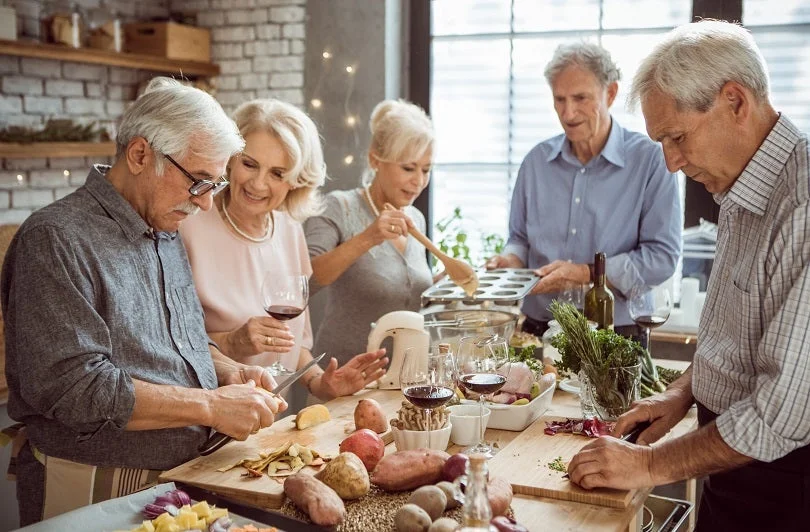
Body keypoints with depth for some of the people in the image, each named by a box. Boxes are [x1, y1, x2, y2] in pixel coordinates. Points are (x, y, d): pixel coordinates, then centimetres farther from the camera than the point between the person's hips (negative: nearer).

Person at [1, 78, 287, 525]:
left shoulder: (166, 235, 11)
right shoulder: (57, 240, -18)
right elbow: (69, 386, -26)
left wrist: (230, 372, 0)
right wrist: (211, 405, -23)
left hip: (185, 471, 8)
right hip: (96, 492, -7)